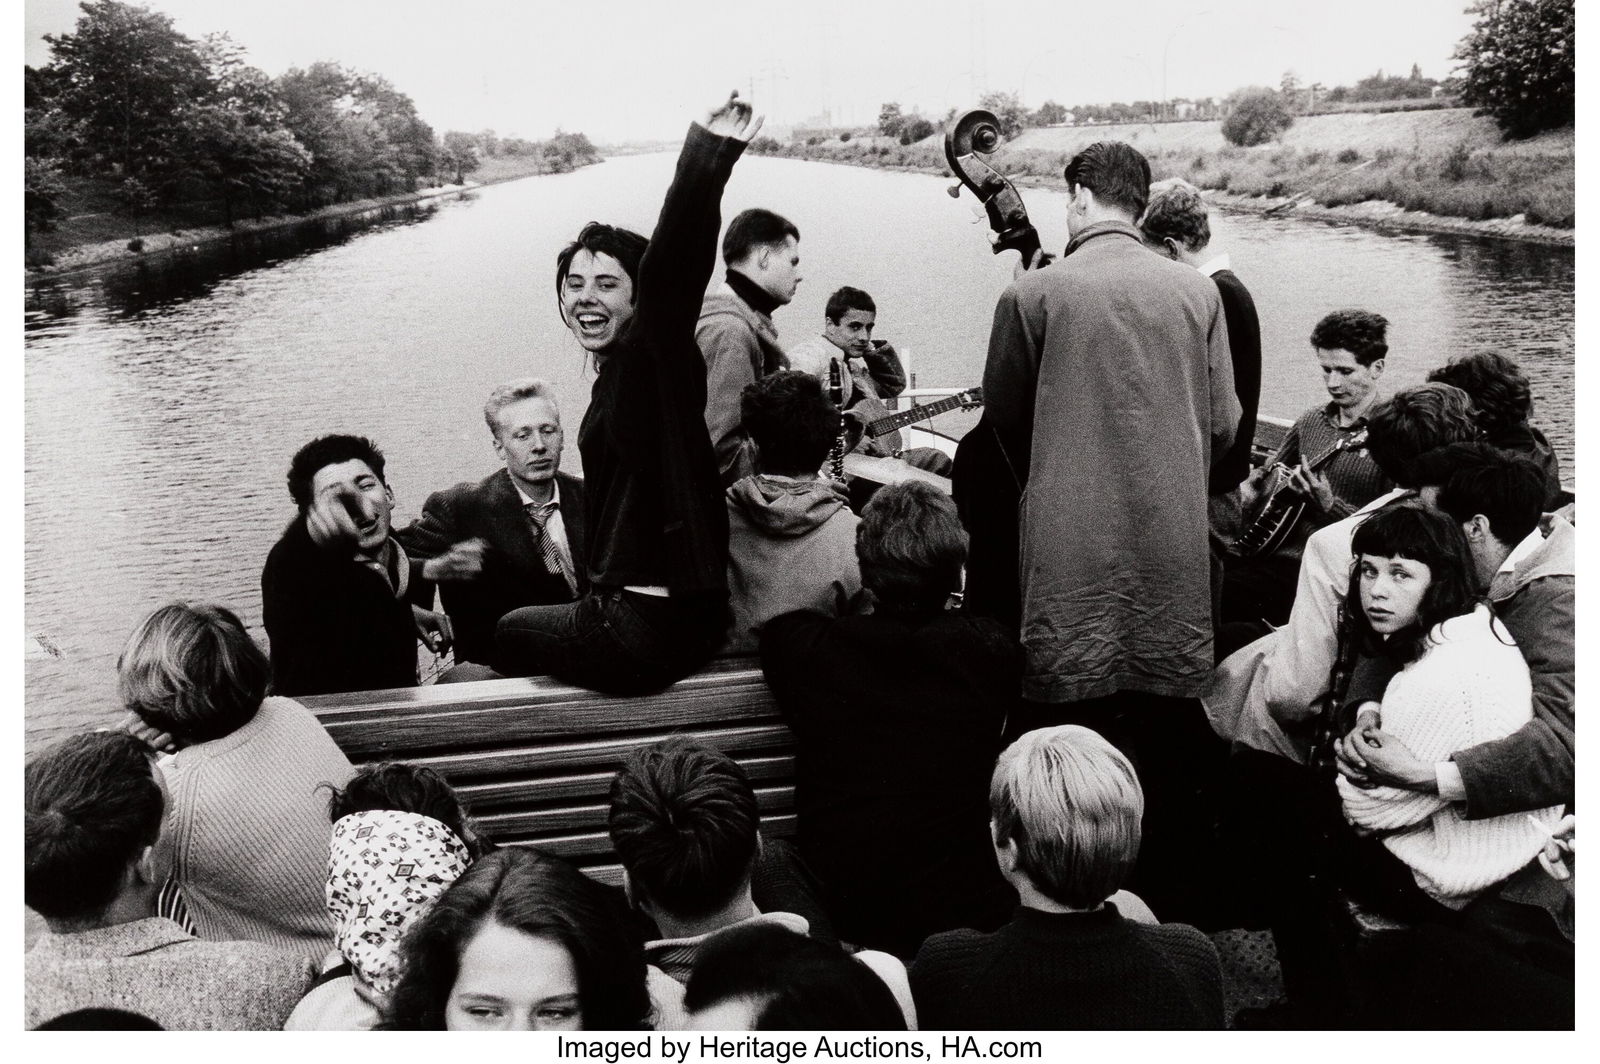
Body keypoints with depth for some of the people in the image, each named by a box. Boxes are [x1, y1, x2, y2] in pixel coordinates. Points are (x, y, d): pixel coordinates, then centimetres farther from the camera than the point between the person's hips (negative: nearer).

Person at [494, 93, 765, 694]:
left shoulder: (650, 355, -15)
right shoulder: (616, 375, 11)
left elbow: (671, 270, -36)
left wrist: (709, 154, -45)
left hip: (643, 629, -9)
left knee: (508, 632, 18)